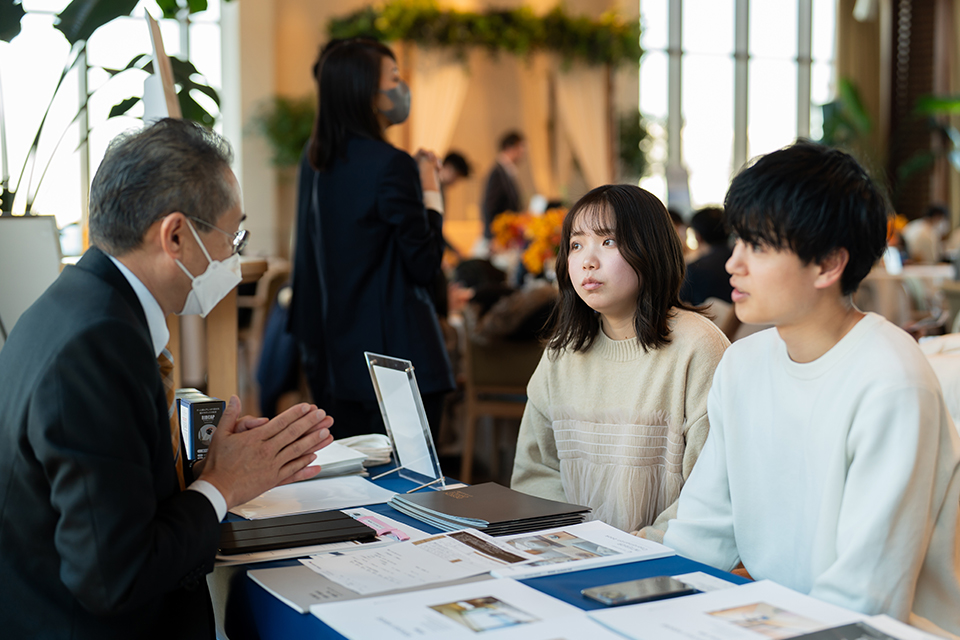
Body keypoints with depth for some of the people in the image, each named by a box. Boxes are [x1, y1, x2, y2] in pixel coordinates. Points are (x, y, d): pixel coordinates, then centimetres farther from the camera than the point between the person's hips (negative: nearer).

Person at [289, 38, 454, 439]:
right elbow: (425, 268, -12)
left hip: (336, 357, 8)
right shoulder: (393, 166, -16)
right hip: (397, 361, -8)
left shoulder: (315, 161, 9)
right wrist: (430, 191, -4)